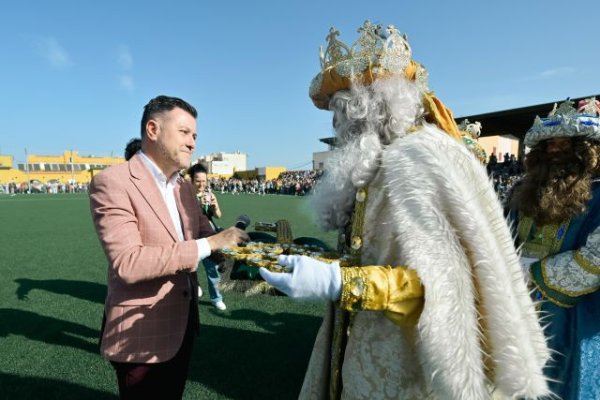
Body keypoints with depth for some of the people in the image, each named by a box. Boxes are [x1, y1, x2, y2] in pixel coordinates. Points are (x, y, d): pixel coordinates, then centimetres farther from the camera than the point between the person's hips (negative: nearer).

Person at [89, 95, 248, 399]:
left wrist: (228, 241, -12)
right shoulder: (112, 182, -19)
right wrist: (208, 245, -29)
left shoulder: (183, 187, 7)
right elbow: (128, 263, -28)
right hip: (142, 333, -7)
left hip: (183, 323, 8)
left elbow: (203, 232, 10)